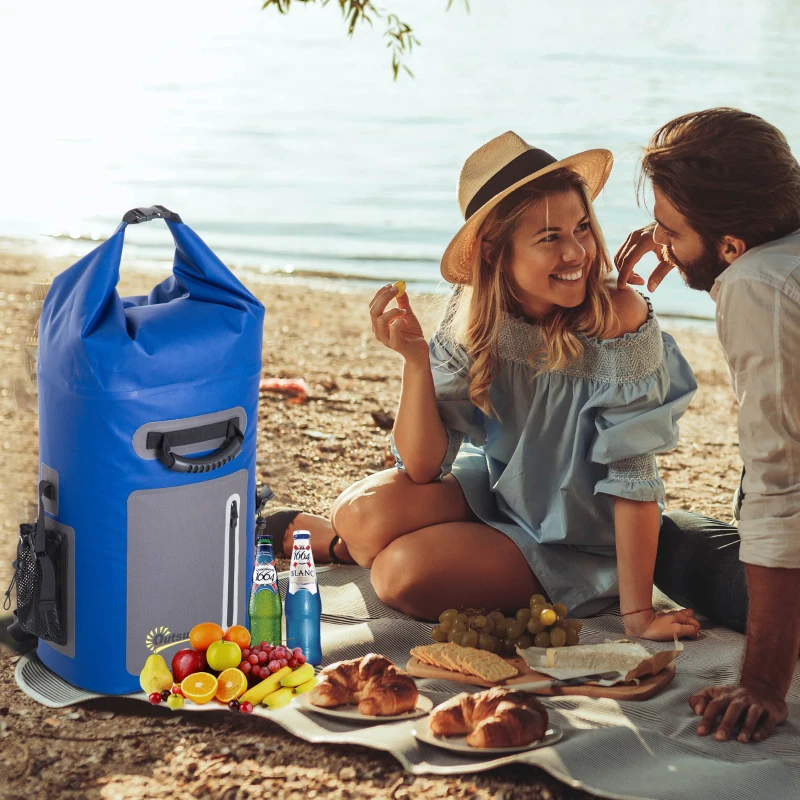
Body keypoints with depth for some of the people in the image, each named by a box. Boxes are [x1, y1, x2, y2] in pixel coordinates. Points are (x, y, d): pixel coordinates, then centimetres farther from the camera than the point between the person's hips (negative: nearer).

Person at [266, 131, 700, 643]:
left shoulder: (618, 316, -27)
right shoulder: (475, 314, -13)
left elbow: (633, 476, -23)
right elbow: (423, 467, -14)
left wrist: (638, 614, -24)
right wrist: (415, 358, -29)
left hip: (574, 543, -4)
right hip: (493, 490, 4)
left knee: (403, 570, -25)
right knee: (365, 511, -24)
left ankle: (347, 546, 10)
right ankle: (325, 536, 13)